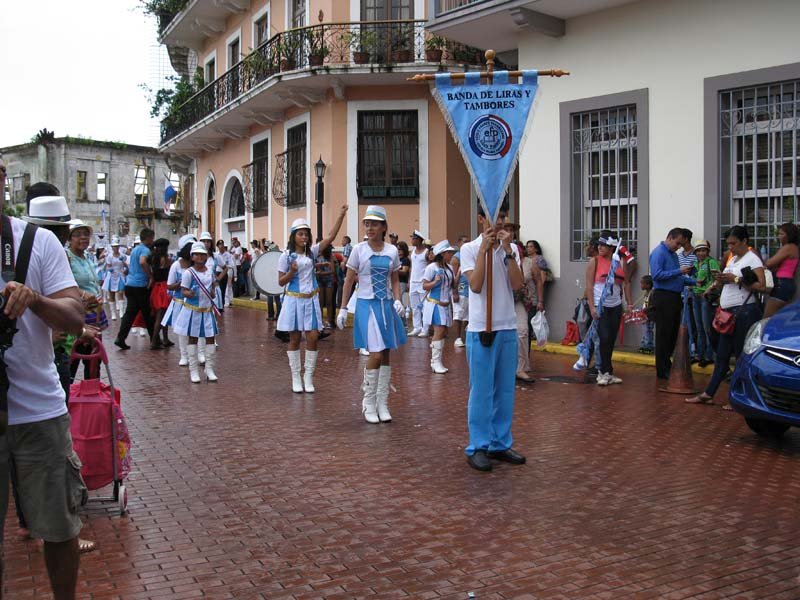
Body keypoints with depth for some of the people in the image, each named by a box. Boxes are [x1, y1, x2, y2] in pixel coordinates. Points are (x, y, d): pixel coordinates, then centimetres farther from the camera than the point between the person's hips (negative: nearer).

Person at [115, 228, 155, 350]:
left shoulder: (134, 249, 18)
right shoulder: (145, 250, -11)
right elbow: (142, 262, -31)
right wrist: (151, 277, -22)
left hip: (129, 284, 8)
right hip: (141, 285, -8)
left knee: (130, 313, 5)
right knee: (147, 313, 4)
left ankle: (120, 338, -4)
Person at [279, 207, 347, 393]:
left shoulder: (312, 252, 4)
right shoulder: (286, 256, -4)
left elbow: (331, 237, -4)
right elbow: (281, 282, -2)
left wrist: (341, 216, -11)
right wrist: (292, 272, -20)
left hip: (311, 300, 3)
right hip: (294, 300, -3)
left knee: (313, 337, -3)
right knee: (295, 338, 4)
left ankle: (309, 376, 10)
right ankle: (296, 378, 14)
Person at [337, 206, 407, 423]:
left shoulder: (392, 251, 4)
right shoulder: (359, 250, -3)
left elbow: (395, 281, 11)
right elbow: (349, 281, 1)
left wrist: (397, 300, -7)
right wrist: (343, 309, -2)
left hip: (387, 306, 4)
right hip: (367, 305, -3)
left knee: (386, 355, 6)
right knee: (376, 355, -11)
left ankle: (382, 403, 15)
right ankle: (369, 403, 5)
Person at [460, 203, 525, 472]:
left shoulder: (511, 249, 9)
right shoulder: (470, 249, -2)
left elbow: (517, 284, -4)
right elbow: (475, 285, -14)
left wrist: (508, 250, -10)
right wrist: (484, 249, -14)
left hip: (508, 328, 4)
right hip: (481, 328, -4)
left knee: (505, 389, 10)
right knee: (481, 391, -1)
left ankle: (501, 444, 20)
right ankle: (478, 447, 8)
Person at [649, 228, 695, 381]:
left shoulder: (673, 254, 18)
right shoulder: (658, 253, -10)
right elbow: (656, 275, -21)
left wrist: (694, 281, 10)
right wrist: (679, 271, -20)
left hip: (675, 298, 9)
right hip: (663, 298, -9)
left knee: (673, 334, 13)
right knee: (664, 334, -3)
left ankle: (667, 364, 24)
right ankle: (662, 370, 3)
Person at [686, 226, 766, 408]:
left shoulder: (752, 259, -6)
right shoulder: (733, 259, 19)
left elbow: (762, 286, -18)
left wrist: (735, 279, -18)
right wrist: (720, 282, 3)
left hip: (744, 312, -9)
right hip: (729, 312, 9)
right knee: (722, 355, 10)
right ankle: (708, 394, 13)